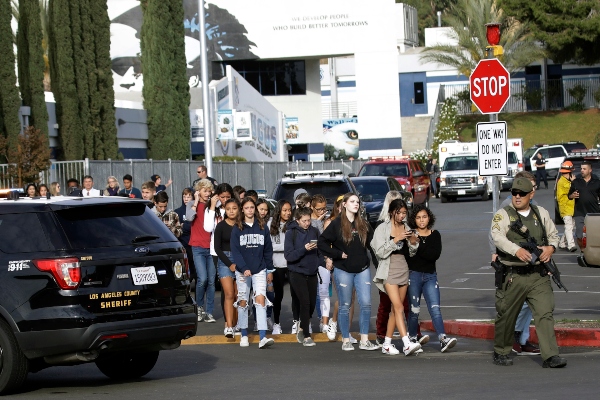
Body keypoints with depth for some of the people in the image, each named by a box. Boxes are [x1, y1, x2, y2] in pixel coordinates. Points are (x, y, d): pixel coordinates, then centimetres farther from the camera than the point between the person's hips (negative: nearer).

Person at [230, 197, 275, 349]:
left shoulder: (262, 227, 6)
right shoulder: (237, 229, 1)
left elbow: (268, 250, 10)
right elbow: (235, 251, -6)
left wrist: (270, 269, 8)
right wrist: (244, 268, -17)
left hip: (259, 270, 0)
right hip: (242, 271, 0)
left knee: (260, 299, -13)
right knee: (243, 301, 5)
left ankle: (263, 338, -21)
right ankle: (244, 335, 18)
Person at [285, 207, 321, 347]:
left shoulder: (314, 231, 4)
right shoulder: (291, 233, -6)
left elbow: (320, 251, 12)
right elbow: (289, 255, -12)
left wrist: (320, 263, -3)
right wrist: (304, 249, -24)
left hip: (312, 273, 4)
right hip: (297, 273, -4)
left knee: (312, 303, 7)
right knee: (305, 302, -12)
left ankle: (302, 329, 31)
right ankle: (306, 336, -4)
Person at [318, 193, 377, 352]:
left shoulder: (364, 224, 9)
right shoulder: (337, 224, -4)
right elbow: (322, 243, -7)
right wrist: (338, 254, -10)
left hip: (362, 269, 3)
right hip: (343, 271, -3)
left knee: (366, 303, -4)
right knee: (345, 306, 3)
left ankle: (364, 340, 2)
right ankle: (346, 340, 10)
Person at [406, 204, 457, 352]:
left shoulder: (435, 235, 8)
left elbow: (435, 255, -8)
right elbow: (405, 254, -9)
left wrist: (418, 246, -16)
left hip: (430, 275, 2)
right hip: (413, 274, -2)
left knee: (435, 308, -9)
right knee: (414, 309, 1)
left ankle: (443, 339, -19)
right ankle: (412, 339, 14)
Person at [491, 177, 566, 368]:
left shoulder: (541, 213, 14)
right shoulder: (503, 214, 1)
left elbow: (553, 234, 23)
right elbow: (497, 236, -15)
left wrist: (551, 247, -1)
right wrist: (517, 250, -31)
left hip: (539, 275, 2)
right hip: (513, 275, -2)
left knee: (545, 313, -9)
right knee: (506, 316, 7)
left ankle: (550, 356, -13)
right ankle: (501, 352, 25)